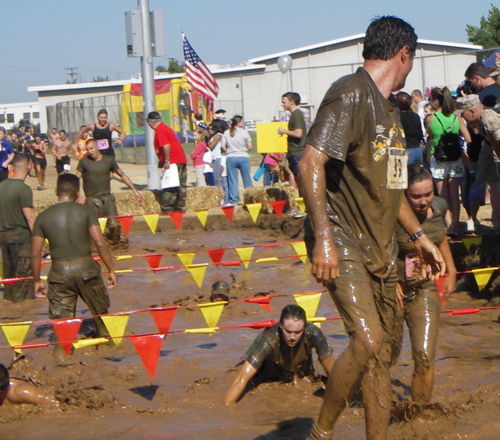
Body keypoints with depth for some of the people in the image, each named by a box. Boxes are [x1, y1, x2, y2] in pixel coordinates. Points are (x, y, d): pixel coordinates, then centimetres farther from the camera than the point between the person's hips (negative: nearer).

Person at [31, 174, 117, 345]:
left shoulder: (43, 217, 1)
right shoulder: (85, 210, -5)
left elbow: (35, 253, 1)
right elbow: (100, 243, -10)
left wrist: (37, 280, 11)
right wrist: (111, 270, -2)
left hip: (59, 271, 1)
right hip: (86, 267, -1)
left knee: (60, 318, 9)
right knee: (101, 311, 21)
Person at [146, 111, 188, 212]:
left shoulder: (159, 130, -12)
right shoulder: (165, 127, 19)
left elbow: (166, 146, -24)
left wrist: (166, 160, -17)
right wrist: (162, 161, 25)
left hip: (173, 162, -10)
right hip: (181, 160, 10)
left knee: (169, 189, -7)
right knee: (181, 186, 11)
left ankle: (167, 209, -7)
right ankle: (180, 207, 16)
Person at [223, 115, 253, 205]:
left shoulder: (226, 133, 2)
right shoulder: (244, 132, -5)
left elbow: (223, 146, 0)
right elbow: (250, 146, -4)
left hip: (230, 158, 2)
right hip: (243, 157, -2)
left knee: (232, 180, 4)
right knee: (247, 179, 7)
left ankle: (234, 200, 2)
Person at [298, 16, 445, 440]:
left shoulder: (388, 107, 19)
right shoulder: (350, 94, -11)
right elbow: (311, 163, -22)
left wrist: (419, 235, 28)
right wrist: (323, 238, -27)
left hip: (380, 246, 9)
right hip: (342, 242, -9)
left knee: (383, 349, 9)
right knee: (366, 339, -21)